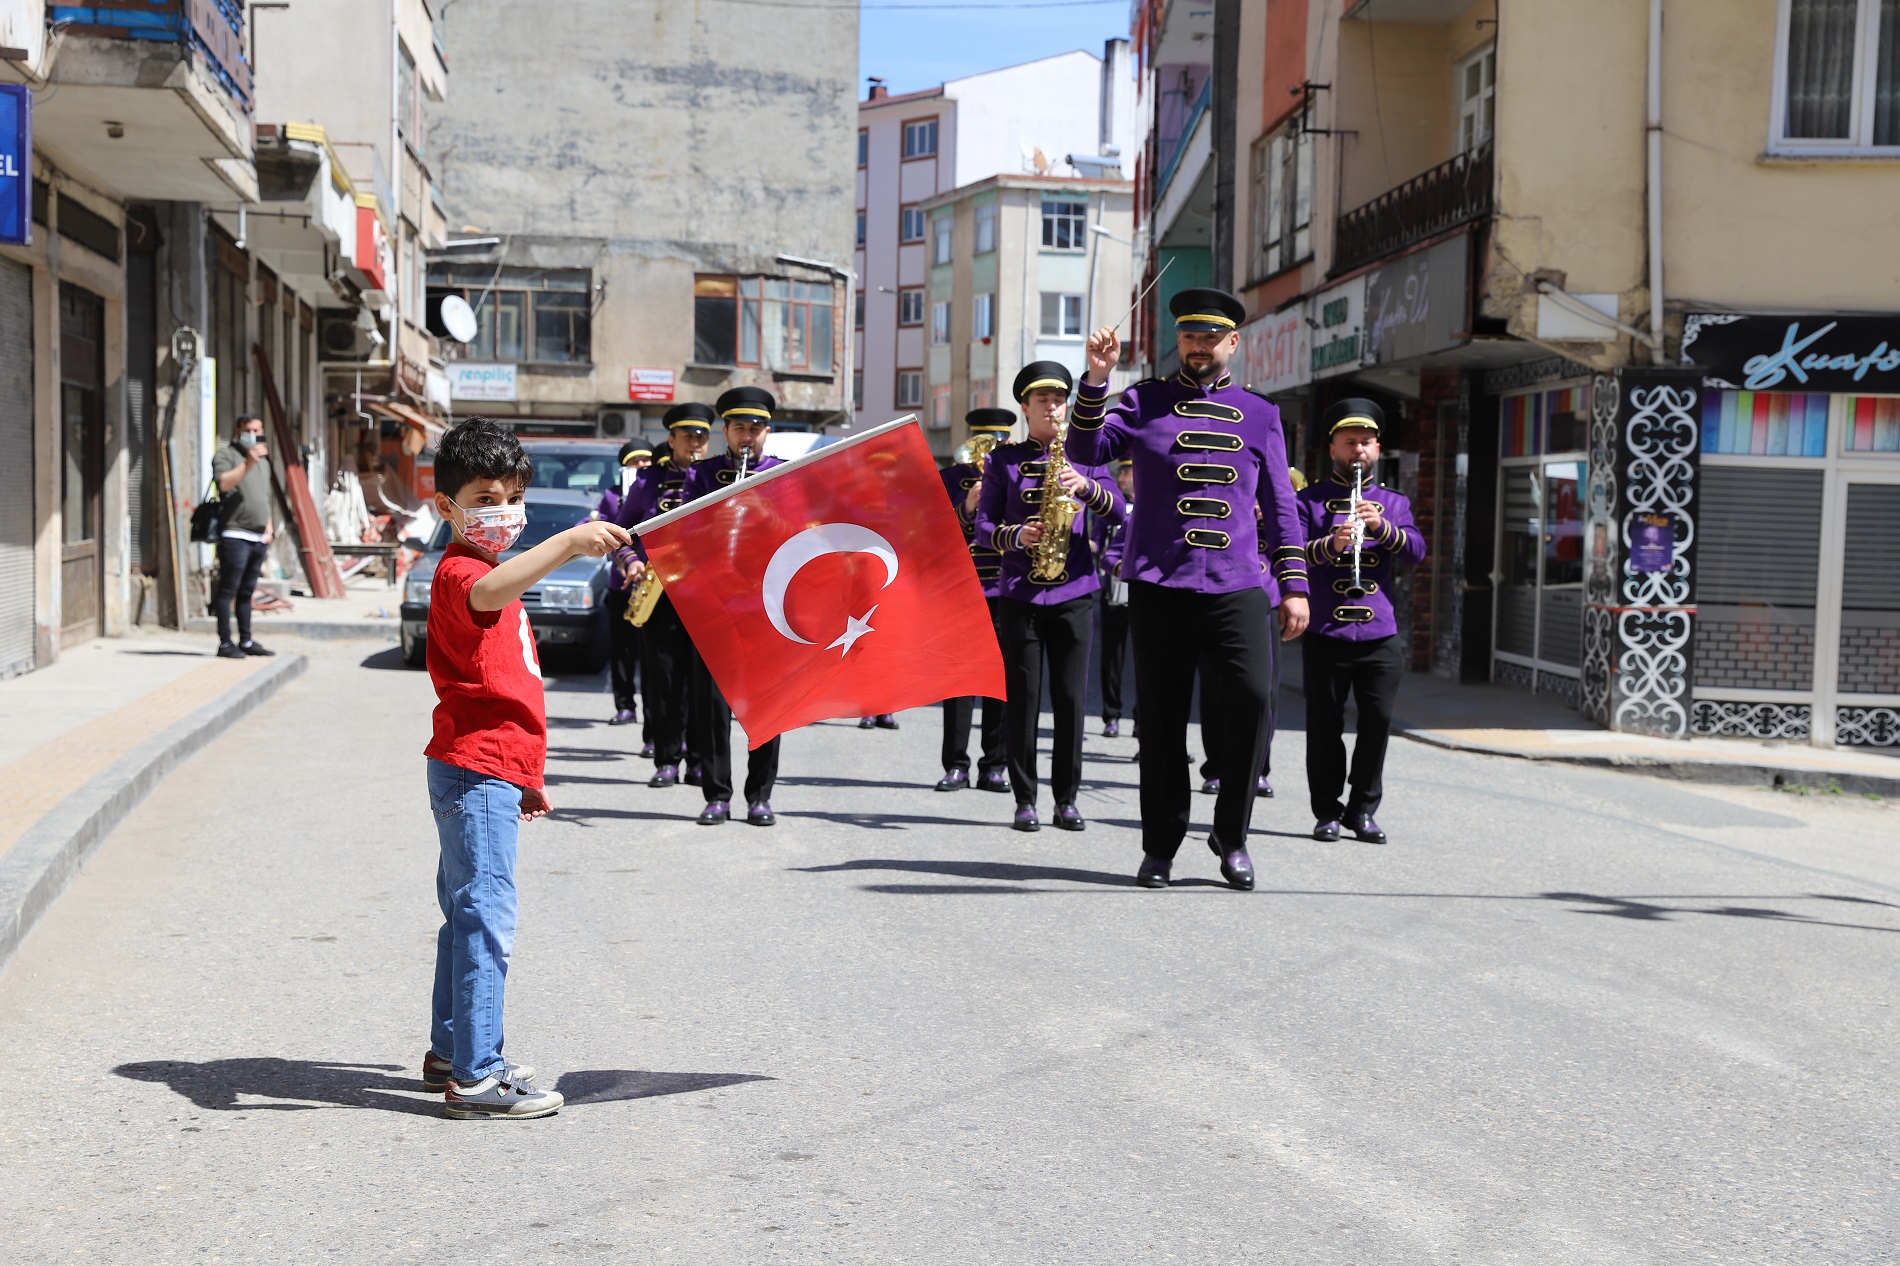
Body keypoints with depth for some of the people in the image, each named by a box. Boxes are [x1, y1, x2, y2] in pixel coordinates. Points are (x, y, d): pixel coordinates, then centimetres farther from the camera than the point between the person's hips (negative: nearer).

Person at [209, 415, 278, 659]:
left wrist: (269, 528, 17)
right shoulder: (225, 455, -1)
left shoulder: (263, 461, 24)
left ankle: (246, 641, 15)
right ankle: (225, 643, -8)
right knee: (228, 590, -7)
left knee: (246, 591, 11)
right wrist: (248, 463, -29)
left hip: (259, 538, 7)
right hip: (235, 535, -7)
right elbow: (224, 483, -19)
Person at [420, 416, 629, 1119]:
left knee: (469, 916, 16)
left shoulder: (491, 574, 21)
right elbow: (485, 596, -40)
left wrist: (524, 777, 25)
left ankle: (451, 1052, 26)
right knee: (487, 919, -11)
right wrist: (568, 542, -48)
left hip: (489, 774, 11)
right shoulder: (458, 571, -12)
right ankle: (474, 1077, -8)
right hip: (475, 771, -11)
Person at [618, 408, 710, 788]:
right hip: (659, 591, 0)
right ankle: (666, 760, 7)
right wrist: (629, 561, -5)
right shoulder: (648, 479, 10)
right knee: (663, 677, 0)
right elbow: (622, 529, 13)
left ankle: (699, 761, 7)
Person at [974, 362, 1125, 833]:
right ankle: (1025, 800, 7)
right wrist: (1016, 536, -18)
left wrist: (1086, 486, -20)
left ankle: (1067, 798, 10)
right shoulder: (1003, 459, 6)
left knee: (1071, 697, 1)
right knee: (1023, 698, 0)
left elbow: (1118, 511, -2)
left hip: (1074, 590, 1)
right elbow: (983, 526, 3)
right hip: (1019, 594, -1)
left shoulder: (1085, 455, 9)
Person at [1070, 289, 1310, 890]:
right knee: (1162, 714, 3)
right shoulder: (1143, 401, 10)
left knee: (1253, 698, -13)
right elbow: (1086, 450, -3)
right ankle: (1160, 846, 14)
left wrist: (1294, 586, 6)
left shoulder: (1260, 414, 13)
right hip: (1159, 585, 0)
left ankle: (1232, 837, 3)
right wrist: (1096, 379, -16)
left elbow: (1280, 505, 13)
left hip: (1237, 585, 1)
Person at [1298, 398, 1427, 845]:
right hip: (1326, 635, -2)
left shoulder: (1394, 503, 16)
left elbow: (1417, 552, 1)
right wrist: (1330, 545, -25)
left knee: (1378, 721, 0)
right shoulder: (1309, 500, 7)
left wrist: (1381, 526, -16)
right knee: (1325, 725, 1)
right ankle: (1327, 812, 11)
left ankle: (1363, 810, 12)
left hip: (1381, 635, 2)